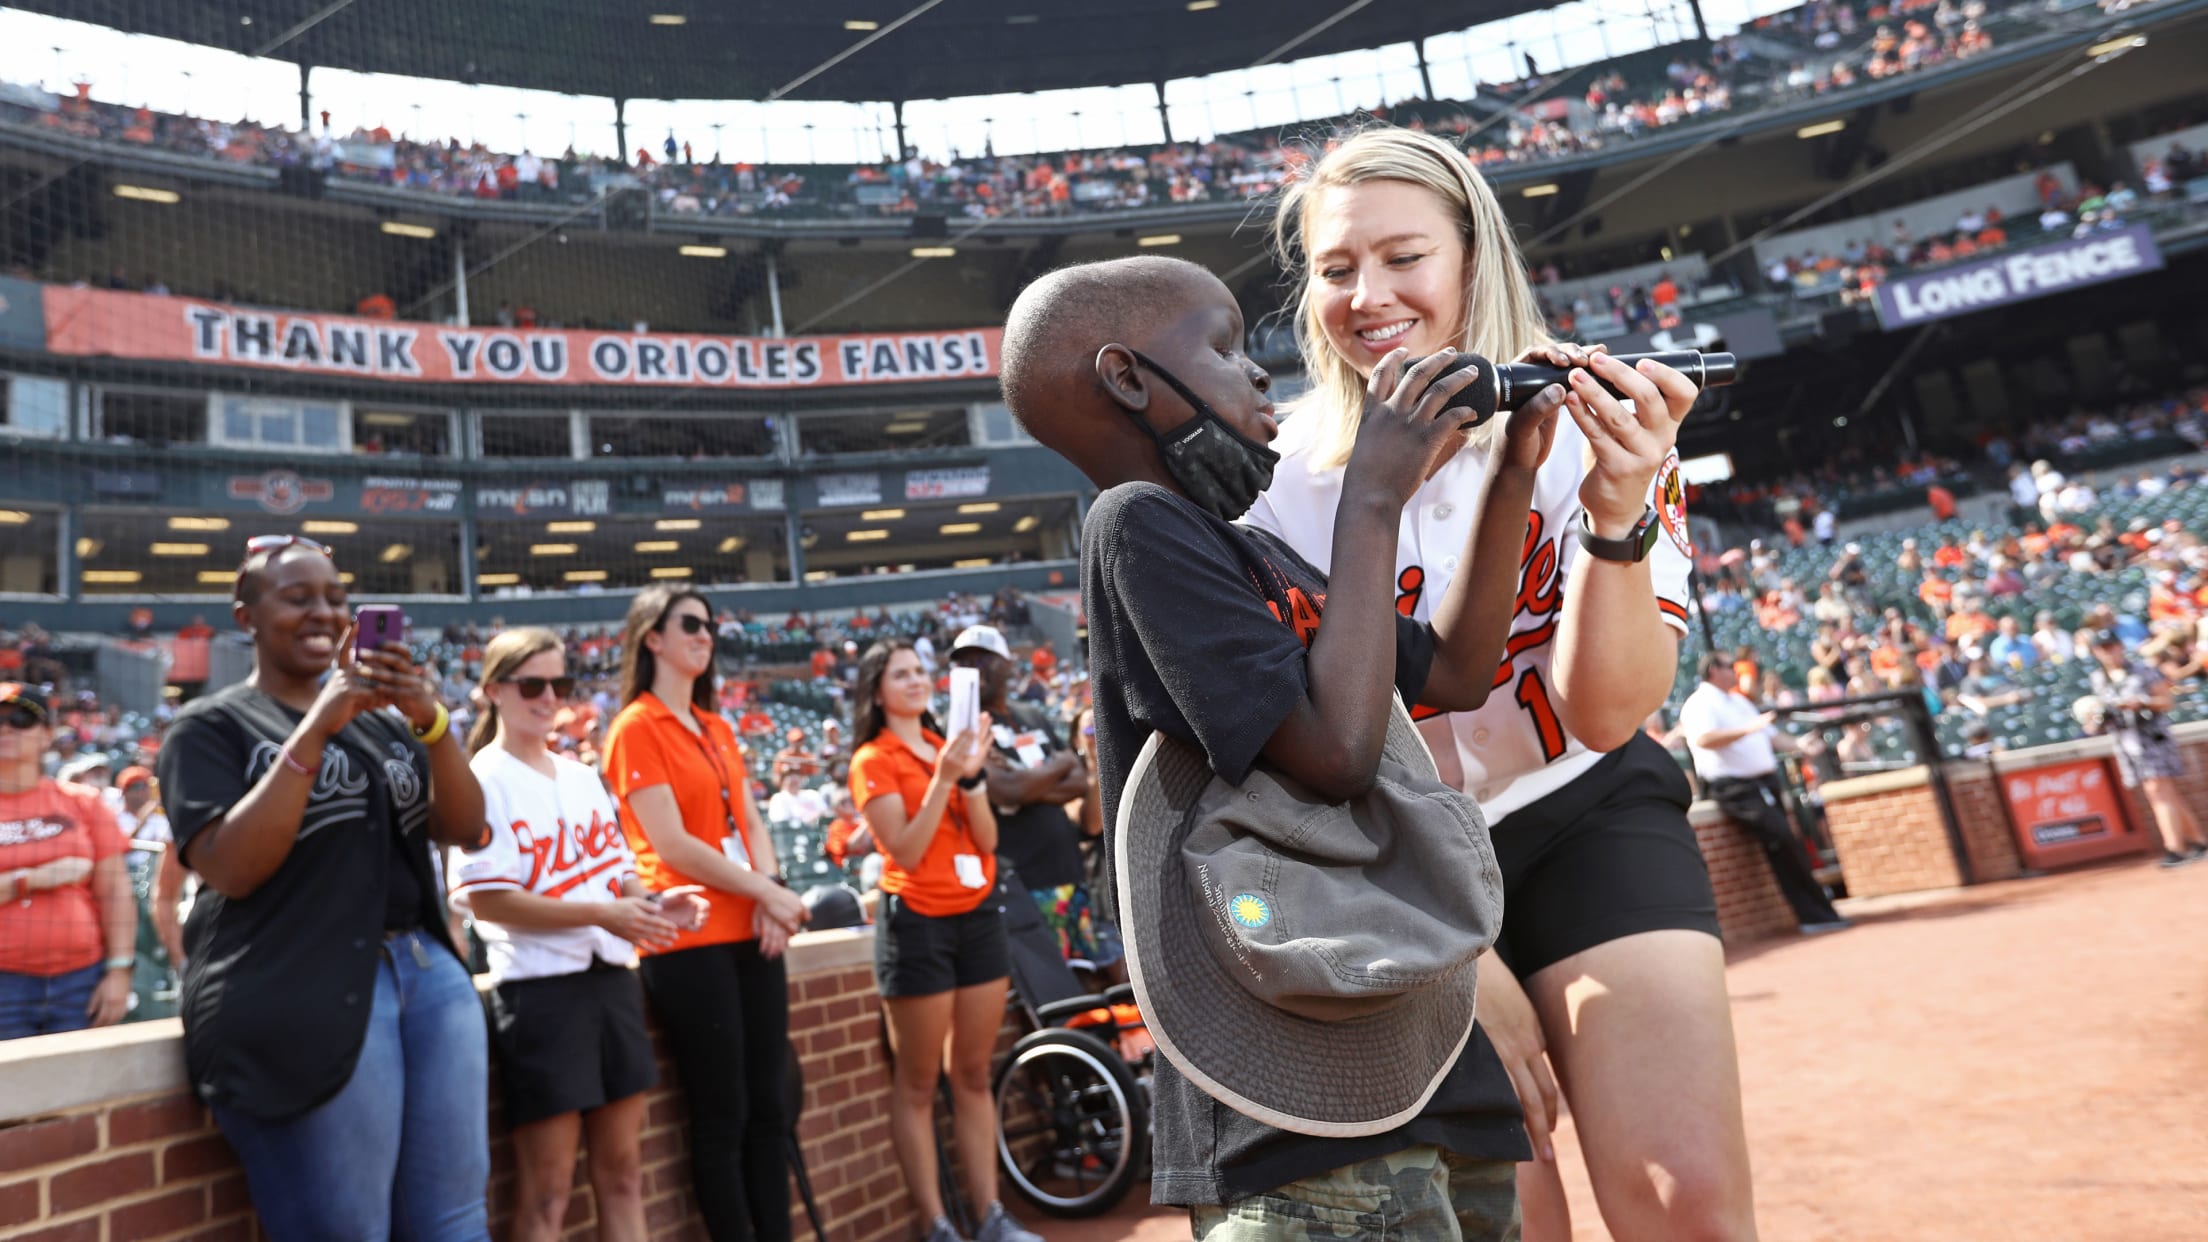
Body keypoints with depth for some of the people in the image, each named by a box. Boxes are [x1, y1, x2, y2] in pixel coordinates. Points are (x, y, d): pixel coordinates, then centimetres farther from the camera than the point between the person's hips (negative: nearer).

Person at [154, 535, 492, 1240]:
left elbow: (464, 830, 5)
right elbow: (229, 869, -12)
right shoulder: (211, 726, 2)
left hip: (428, 971, 5)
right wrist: (314, 731, -18)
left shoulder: (384, 719, 16)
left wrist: (432, 720, -11)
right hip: (303, 993, -5)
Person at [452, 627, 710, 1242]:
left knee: (621, 1170, 13)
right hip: (540, 988, -7)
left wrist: (654, 902, -5)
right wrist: (602, 914, -22)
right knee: (545, 1189, 2)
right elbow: (485, 899, -16)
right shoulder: (484, 781, -8)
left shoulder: (581, 776, 13)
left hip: (613, 977, 7)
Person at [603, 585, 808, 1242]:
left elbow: (751, 822, 12)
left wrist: (772, 894, -6)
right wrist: (764, 892, -10)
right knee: (722, 1116, -1)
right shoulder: (636, 727, -6)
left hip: (751, 932, 7)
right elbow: (672, 846, -13)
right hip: (688, 940, -7)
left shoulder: (718, 729, 17)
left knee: (769, 1106, 9)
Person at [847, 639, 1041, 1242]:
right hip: (917, 921, -6)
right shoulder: (873, 760, -4)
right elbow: (905, 852, -14)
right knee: (918, 1083, 1)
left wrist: (972, 774, -10)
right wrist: (943, 777, -20)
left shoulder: (948, 745, 13)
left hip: (977, 915, 6)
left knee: (974, 1076, 11)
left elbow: (988, 840, 4)